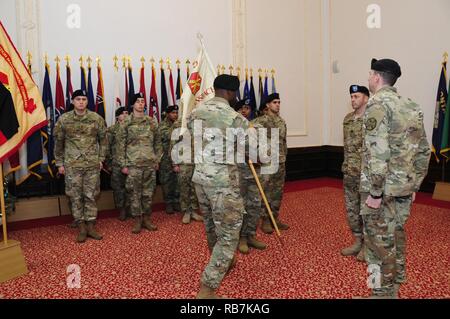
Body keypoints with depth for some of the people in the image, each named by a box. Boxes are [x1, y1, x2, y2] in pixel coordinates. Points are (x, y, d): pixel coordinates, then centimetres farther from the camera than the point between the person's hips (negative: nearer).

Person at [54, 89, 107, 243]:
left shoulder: (96, 118, -1)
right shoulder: (64, 119, -1)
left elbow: (103, 140, 8)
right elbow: (58, 142, 6)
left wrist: (101, 159, 5)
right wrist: (60, 163, 5)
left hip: (92, 164, 0)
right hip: (72, 165, 0)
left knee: (91, 196, 6)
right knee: (75, 197, 5)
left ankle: (91, 227, 17)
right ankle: (82, 228, 16)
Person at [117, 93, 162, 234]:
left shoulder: (152, 121, 9)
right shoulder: (126, 123, 0)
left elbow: (157, 142, 13)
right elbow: (121, 145, -1)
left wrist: (157, 160, 9)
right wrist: (123, 164, -6)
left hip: (150, 164, 3)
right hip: (133, 164, -3)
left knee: (148, 193, 9)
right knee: (134, 193, 2)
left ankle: (146, 219, 21)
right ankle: (137, 221, 14)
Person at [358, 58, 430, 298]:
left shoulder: (377, 104, -14)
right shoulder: (411, 106, 12)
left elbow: (378, 152, -23)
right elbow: (423, 150, 13)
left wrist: (374, 192, -19)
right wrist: (414, 184, 19)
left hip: (384, 189, -8)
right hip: (404, 186, 9)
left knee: (380, 243, 3)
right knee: (396, 236, 20)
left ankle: (383, 293, 15)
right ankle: (394, 288, 35)